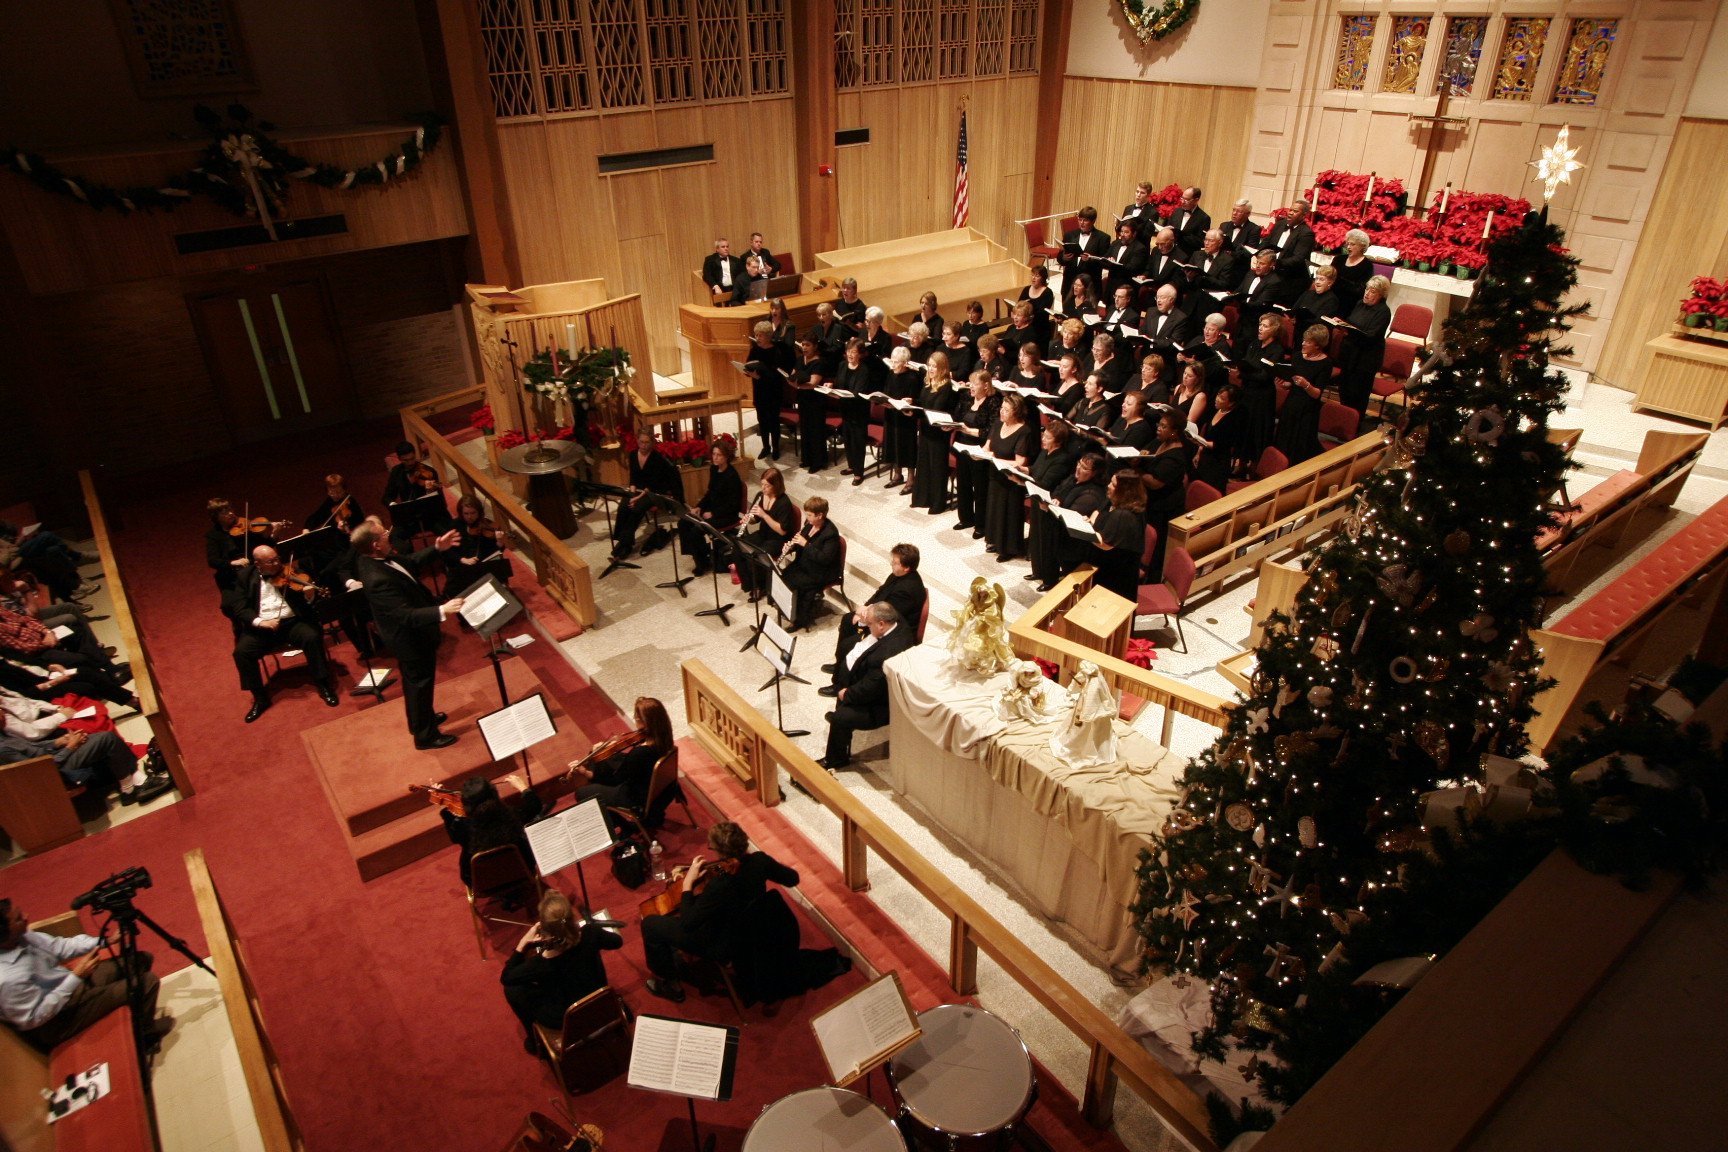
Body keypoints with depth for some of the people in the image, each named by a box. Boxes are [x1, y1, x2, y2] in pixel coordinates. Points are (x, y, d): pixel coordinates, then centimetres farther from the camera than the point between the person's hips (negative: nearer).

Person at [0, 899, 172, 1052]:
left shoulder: (19, 937, -13)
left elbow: (57, 945, -2)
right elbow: (33, 1018, -26)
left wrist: (105, 941, -15)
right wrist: (76, 976, -28)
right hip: (58, 1021, -8)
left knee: (142, 959, 11)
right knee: (147, 981, -13)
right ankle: (146, 1036, 14)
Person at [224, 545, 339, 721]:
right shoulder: (246, 577, 6)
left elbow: (304, 602, 1)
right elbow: (238, 607, -1)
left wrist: (309, 596, -25)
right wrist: (259, 622, -18)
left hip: (292, 621, -1)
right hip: (261, 627, 2)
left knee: (312, 637, -30)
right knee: (241, 651, -22)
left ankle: (324, 686, -14)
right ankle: (260, 698, -4)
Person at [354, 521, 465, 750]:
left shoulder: (376, 558, -10)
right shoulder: (377, 579, -39)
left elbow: (411, 564, 8)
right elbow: (408, 615, -40)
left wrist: (436, 549, 0)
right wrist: (441, 611, -51)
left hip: (411, 633, 9)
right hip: (411, 636, -9)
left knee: (415, 681, 29)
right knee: (420, 683, 12)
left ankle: (423, 718, 52)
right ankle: (424, 735, 32)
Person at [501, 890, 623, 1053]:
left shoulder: (542, 963, -36)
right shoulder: (590, 934, -29)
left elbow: (505, 978, -15)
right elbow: (617, 941, -5)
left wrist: (523, 943, -17)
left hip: (565, 1018, -3)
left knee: (512, 989, 13)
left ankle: (537, 1042, 31)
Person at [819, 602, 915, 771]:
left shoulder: (885, 655, -39)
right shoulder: (899, 626, -11)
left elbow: (869, 689, -26)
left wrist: (847, 694, -10)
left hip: (883, 706, -10)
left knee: (839, 718, -11)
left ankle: (836, 761, 19)